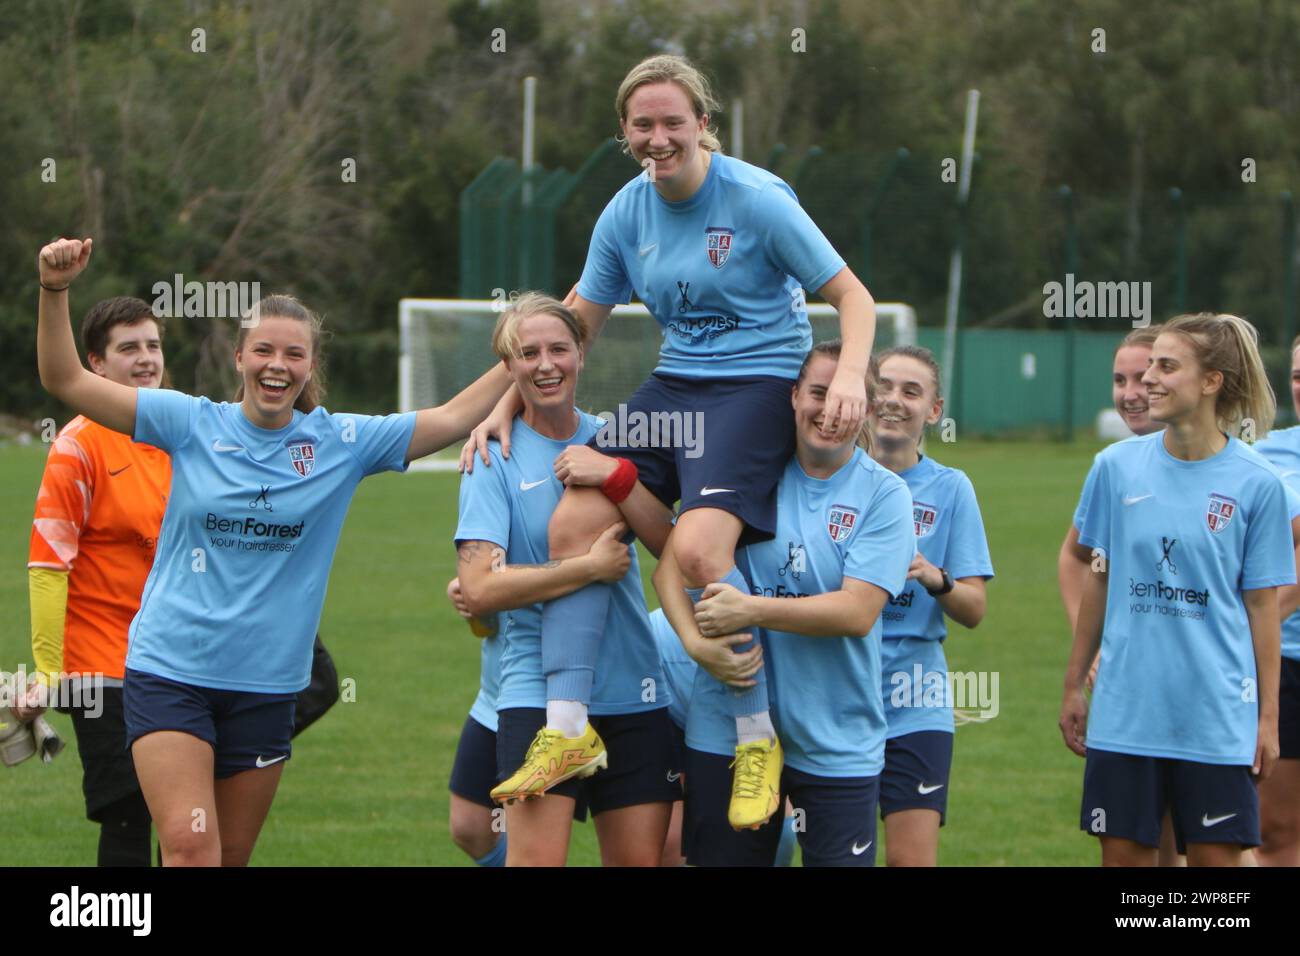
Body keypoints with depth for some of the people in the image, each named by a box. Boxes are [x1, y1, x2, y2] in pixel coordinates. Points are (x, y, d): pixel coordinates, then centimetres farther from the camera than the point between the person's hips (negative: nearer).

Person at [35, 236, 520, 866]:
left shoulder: (341, 443, 2)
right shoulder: (193, 424, -1)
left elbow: (453, 418, 3)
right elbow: (66, 381, -2)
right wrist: (55, 291, -14)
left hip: (266, 684, 2)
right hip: (169, 672, -2)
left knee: (231, 858, 9)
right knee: (190, 848, -18)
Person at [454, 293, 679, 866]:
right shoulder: (495, 457, -3)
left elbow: (669, 542, -1)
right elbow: (478, 588, -13)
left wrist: (614, 476, -15)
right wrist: (591, 568, -14)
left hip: (633, 691, 4)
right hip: (539, 691, -4)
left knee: (641, 858, 3)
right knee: (537, 858, -15)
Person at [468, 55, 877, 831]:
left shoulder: (757, 199, -11)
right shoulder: (626, 214, 5)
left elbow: (852, 298, -8)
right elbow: (569, 329, 17)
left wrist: (850, 376, -26)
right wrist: (505, 407, 9)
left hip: (758, 382, -6)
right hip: (675, 386, 6)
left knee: (698, 548, -28)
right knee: (574, 523, -13)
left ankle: (759, 739, -12)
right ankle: (567, 728, -7)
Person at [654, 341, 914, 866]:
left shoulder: (884, 493, -3)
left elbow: (858, 611, -13)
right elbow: (673, 560, 0)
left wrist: (751, 610, -19)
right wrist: (695, 641, -18)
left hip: (837, 745, -2)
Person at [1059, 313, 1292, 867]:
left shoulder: (1256, 483, -5)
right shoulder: (1116, 467, 1)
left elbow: (1262, 603, 0)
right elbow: (1099, 581, 10)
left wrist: (1268, 715, 0)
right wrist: (1073, 686, 12)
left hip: (1218, 717, -2)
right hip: (1125, 711, 2)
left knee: (1215, 857, 2)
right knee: (1124, 855, 6)